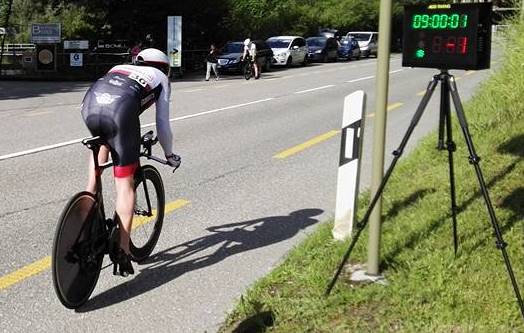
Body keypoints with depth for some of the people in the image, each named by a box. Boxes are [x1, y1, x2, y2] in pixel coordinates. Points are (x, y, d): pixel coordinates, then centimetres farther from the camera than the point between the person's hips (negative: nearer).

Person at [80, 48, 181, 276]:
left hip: (89, 105, 4)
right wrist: (169, 155, 39)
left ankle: (90, 194, 28)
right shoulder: (161, 79, 30)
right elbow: (162, 124, 24)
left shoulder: (118, 68, 40)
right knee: (125, 183, 3)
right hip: (120, 111, -4)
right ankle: (123, 252, 1)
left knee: (103, 142, 38)